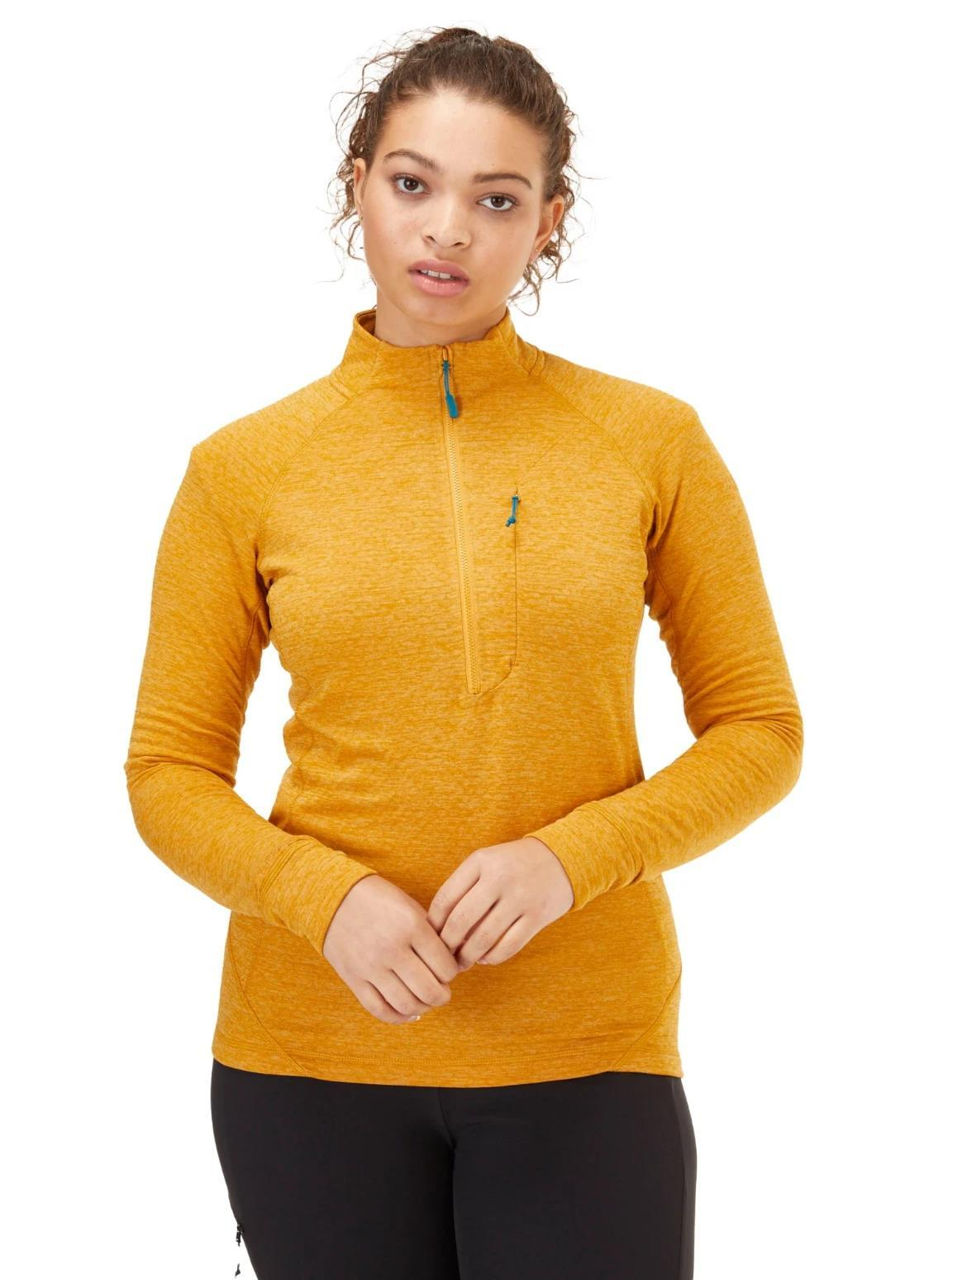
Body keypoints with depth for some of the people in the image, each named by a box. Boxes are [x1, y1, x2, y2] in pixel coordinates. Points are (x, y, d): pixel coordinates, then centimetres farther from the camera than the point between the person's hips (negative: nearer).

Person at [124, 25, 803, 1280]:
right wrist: (324, 897, -14)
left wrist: (569, 856, -13)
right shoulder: (243, 469, 0)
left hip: (585, 1047, 0)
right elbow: (168, 773, 3)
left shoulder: (653, 444, -1)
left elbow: (761, 732, 2)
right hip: (310, 1052, 1)